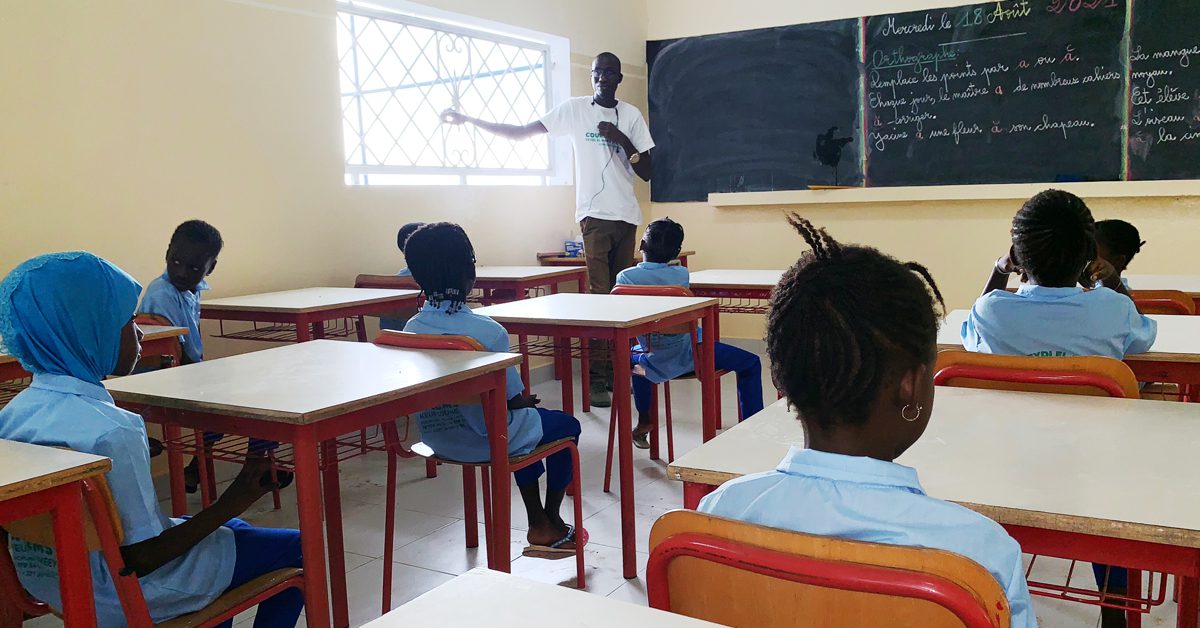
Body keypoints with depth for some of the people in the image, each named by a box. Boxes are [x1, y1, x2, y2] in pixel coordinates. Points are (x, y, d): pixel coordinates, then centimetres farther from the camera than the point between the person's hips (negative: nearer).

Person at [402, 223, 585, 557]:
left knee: (529, 417, 32)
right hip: (488, 441, -6)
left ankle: (539, 525, 37)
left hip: (436, 439, 6)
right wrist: (524, 401, 9)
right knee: (567, 425, 22)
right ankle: (552, 526, 33)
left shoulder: (411, 329, -8)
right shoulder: (488, 331, -26)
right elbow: (514, 397, -17)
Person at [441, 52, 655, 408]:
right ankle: (595, 378, -7)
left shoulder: (632, 116, 10)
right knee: (598, 294, -10)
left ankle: (615, 371, 12)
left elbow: (647, 172, 7)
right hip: (594, 214, -3)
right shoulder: (574, 109, 4)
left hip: (627, 216, 3)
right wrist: (469, 120, -1)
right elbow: (520, 132, 4)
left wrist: (622, 139, -8)